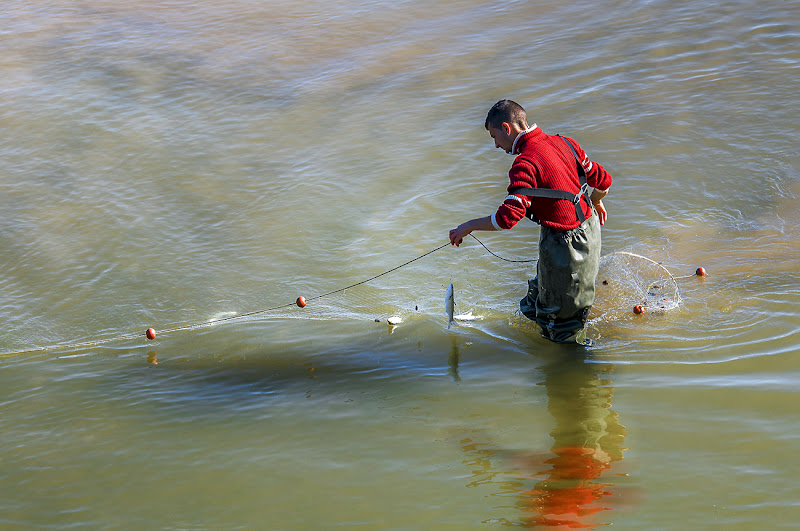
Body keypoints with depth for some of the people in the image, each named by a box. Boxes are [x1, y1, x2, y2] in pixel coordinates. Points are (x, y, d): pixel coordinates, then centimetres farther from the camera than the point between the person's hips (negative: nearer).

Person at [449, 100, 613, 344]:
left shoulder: (525, 163, -24)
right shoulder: (565, 143, 0)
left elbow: (508, 217, -30)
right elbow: (603, 181, 8)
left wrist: (469, 226, -15)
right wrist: (595, 202, 31)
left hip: (565, 245, -9)